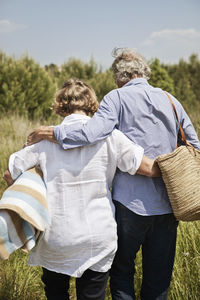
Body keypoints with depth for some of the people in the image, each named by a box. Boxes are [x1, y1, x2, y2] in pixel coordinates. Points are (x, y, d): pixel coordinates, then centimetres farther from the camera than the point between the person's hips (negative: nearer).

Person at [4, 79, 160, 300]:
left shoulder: (46, 139, -5)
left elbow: (10, 175, 2)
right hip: (98, 239, 0)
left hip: (57, 238, 1)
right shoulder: (108, 136, -9)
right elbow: (150, 169, -9)